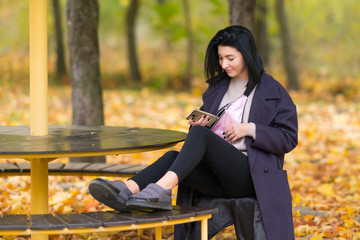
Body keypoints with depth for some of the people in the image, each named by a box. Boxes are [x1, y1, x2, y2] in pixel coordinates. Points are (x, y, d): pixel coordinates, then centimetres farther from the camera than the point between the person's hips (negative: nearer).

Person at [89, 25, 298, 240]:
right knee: (173, 156, -26)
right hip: (215, 176, 5)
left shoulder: (273, 91, 5)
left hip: (248, 175, -5)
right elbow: (206, 127, 28)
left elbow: (289, 138, 2)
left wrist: (250, 129, -10)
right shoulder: (217, 86, 21)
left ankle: (162, 187, -53)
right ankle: (127, 191, -53)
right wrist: (197, 124, 4)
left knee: (199, 134, -30)